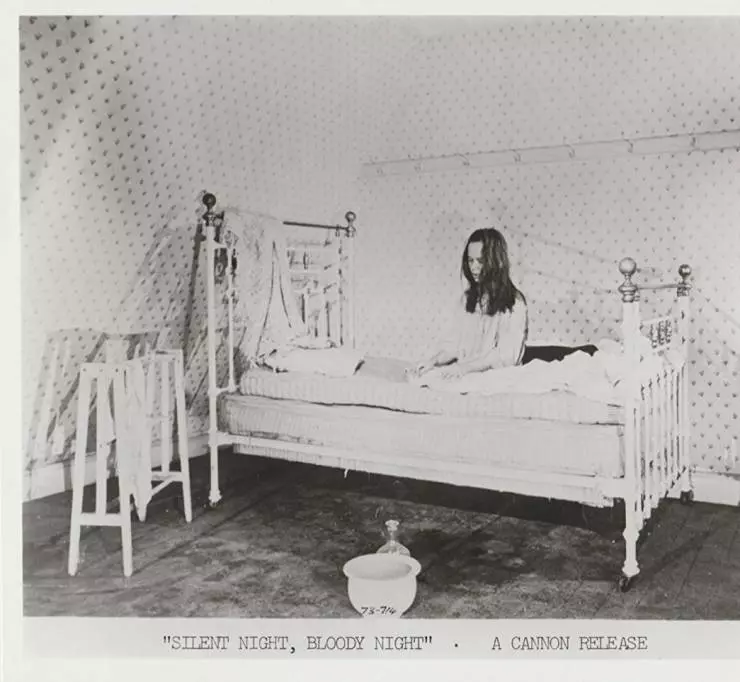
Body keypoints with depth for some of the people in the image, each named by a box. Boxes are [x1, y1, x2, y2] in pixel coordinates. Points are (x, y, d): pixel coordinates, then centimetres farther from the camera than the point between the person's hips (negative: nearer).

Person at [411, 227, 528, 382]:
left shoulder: (514, 302, -5)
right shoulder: (468, 298, 14)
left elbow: (505, 356, -12)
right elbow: (453, 343, 11)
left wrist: (465, 367, -21)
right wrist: (433, 361, -8)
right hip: (464, 376, 5)